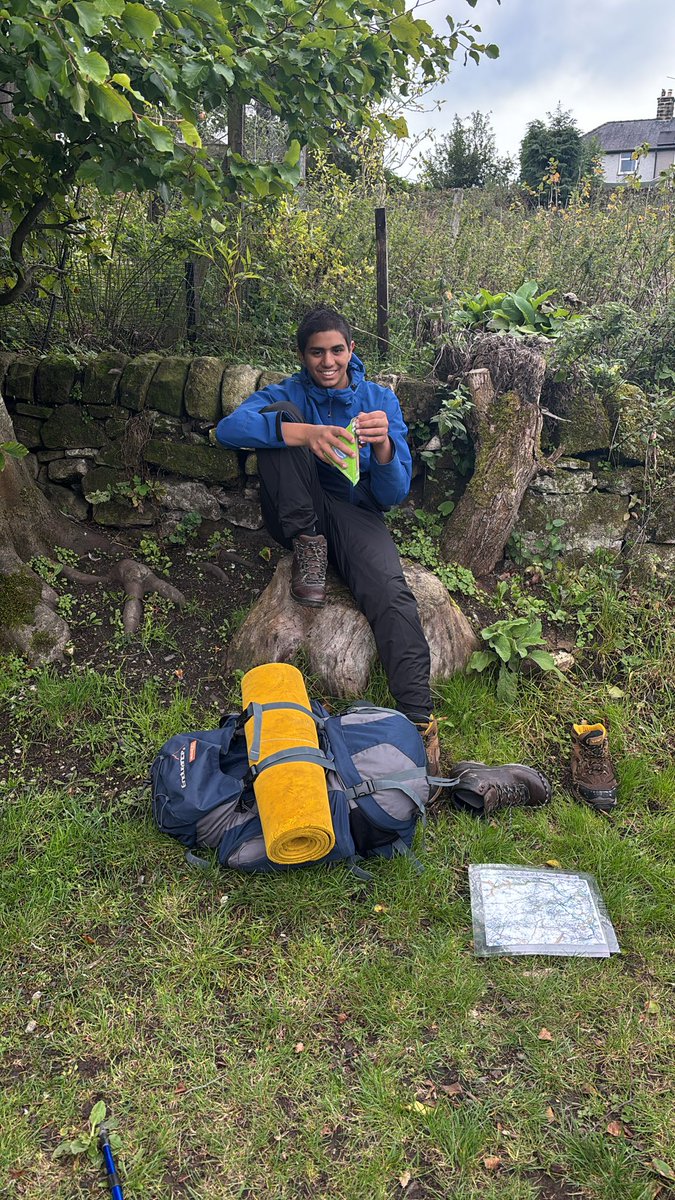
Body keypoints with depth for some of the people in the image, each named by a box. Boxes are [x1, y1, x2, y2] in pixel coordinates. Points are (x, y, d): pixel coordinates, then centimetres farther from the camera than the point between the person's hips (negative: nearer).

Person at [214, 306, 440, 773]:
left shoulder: (380, 399, 3)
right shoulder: (287, 394, 2)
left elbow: (393, 494, -4)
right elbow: (229, 428, -22)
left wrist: (383, 446, -27)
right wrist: (305, 434, -37)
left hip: (354, 512, -1)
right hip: (298, 513, 1)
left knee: (392, 592, -31)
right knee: (281, 418, -20)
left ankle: (420, 718, -37)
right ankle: (307, 545, -18)